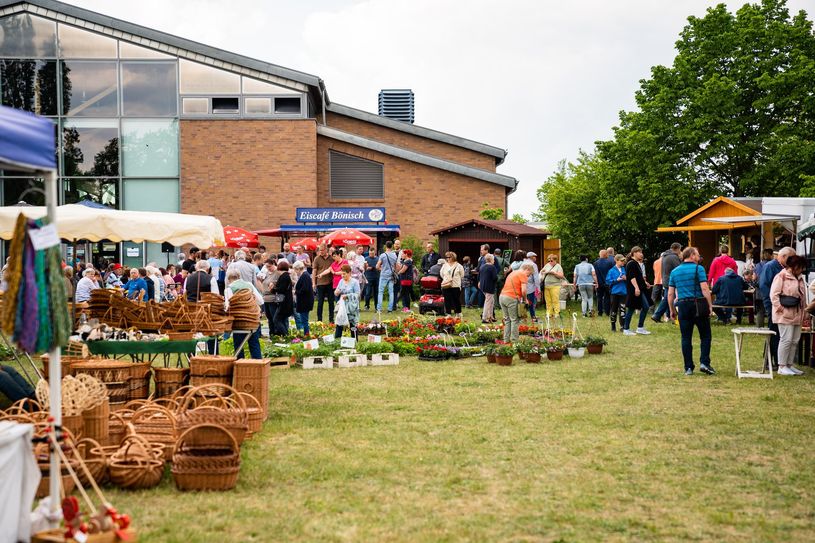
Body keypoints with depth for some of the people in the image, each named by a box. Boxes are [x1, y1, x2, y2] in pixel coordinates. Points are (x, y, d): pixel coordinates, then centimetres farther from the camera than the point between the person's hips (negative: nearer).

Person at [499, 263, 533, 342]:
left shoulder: (512, 273, 23)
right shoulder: (523, 275, -4)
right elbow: (523, 290, -14)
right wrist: (525, 299, 2)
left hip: (502, 296, 8)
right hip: (511, 298, -8)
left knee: (507, 320, 15)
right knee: (515, 320, 0)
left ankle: (506, 339, 14)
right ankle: (514, 340, -1)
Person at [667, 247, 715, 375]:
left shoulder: (674, 271, 10)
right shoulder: (698, 269, -4)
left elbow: (670, 294, 9)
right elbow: (704, 289, -12)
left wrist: (672, 310, 15)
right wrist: (710, 306, -7)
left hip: (683, 306, 4)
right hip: (699, 305, -4)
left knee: (686, 338, 6)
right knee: (705, 335, 7)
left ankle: (688, 368, 6)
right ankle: (704, 363, -4)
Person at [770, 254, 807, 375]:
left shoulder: (799, 278, 18)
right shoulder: (781, 276, -8)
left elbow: (803, 296, 23)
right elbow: (774, 294, -13)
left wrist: (804, 310, 16)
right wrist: (779, 308, -16)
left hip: (797, 314, 9)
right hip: (785, 314, -9)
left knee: (795, 340, 9)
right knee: (786, 339, -10)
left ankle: (790, 365, 18)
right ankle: (782, 367, -4)